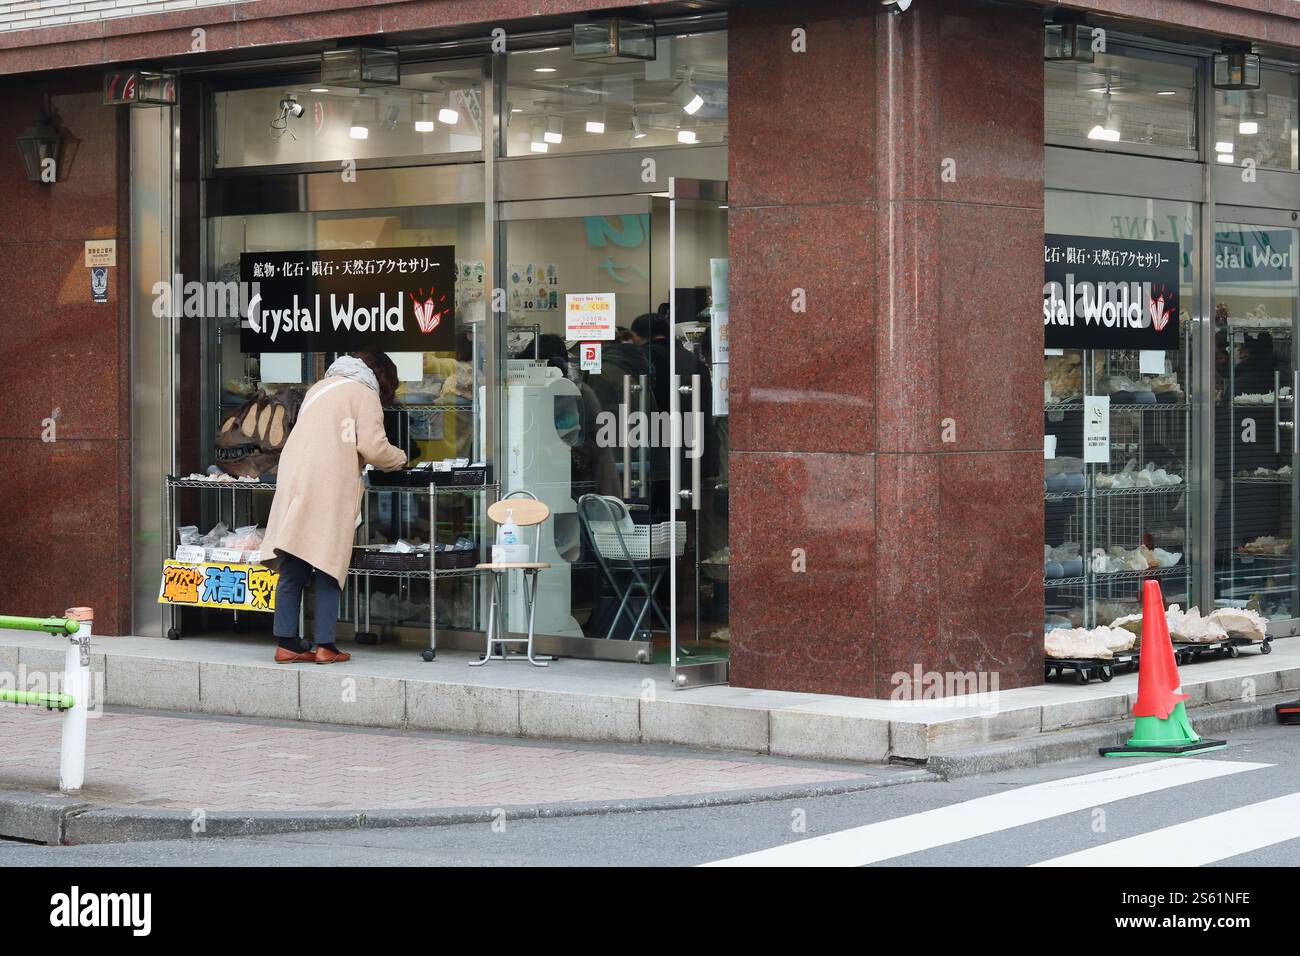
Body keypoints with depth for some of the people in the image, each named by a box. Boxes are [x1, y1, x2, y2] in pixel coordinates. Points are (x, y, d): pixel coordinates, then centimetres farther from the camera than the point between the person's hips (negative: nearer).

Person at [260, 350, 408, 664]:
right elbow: (373, 447, -7)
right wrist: (400, 458, 12)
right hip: (328, 487, -6)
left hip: (293, 482, 6)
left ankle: (286, 643, 6)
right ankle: (325, 645, -1)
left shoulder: (319, 388, 26)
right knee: (328, 567, -1)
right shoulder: (364, 394, 3)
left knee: (292, 570, 6)